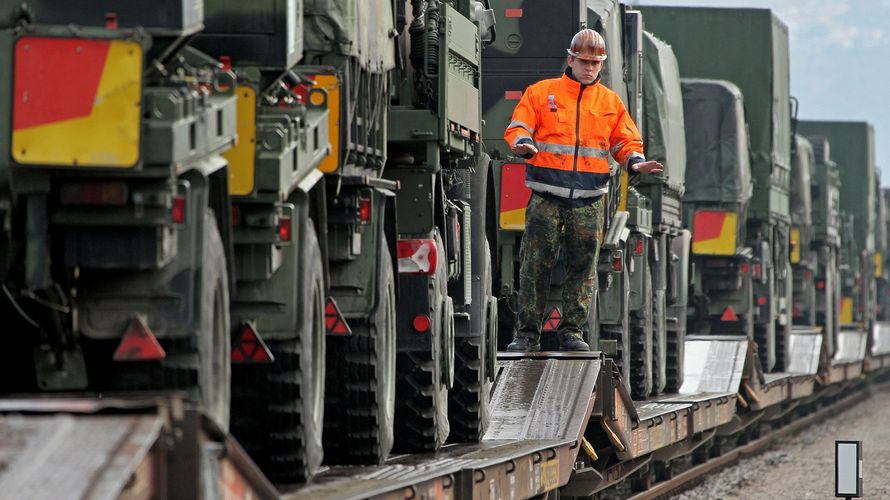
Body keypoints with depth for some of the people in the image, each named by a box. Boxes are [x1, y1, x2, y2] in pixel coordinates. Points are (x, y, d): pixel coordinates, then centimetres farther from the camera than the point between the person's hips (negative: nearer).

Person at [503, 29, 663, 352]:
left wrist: (634, 162, -5)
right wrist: (524, 144, -20)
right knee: (535, 265, -4)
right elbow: (518, 128, 2)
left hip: (589, 201, 2)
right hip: (546, 196, -2)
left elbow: (625, 141, 16)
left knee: (582, 267, 1)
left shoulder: (611, 102, 13)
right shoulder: (542, 93, 6)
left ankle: (572, 331, 8)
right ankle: (527, 333, 0)